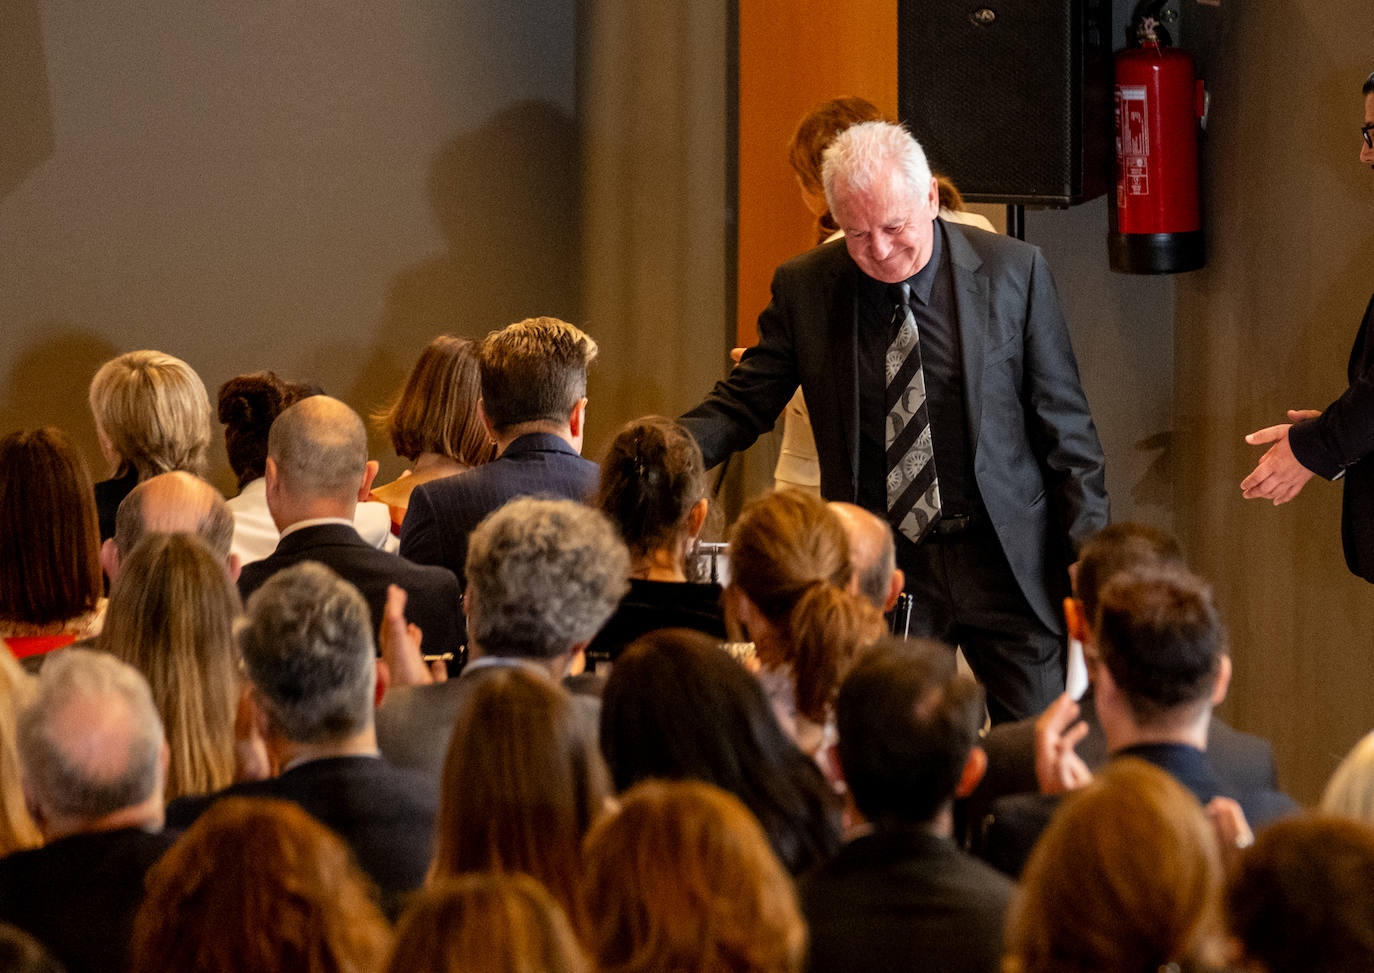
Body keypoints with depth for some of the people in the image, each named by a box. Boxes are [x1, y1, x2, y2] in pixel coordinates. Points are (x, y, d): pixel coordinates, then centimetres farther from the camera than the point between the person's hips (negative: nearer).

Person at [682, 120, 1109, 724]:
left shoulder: (1012, 272, -2)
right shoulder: (804, 289, 0)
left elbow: (1064, 426, 2)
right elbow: (743, 405, 4)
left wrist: (1089, 555, -2)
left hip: (1007, 563, 0)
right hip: (878, 571, 0)